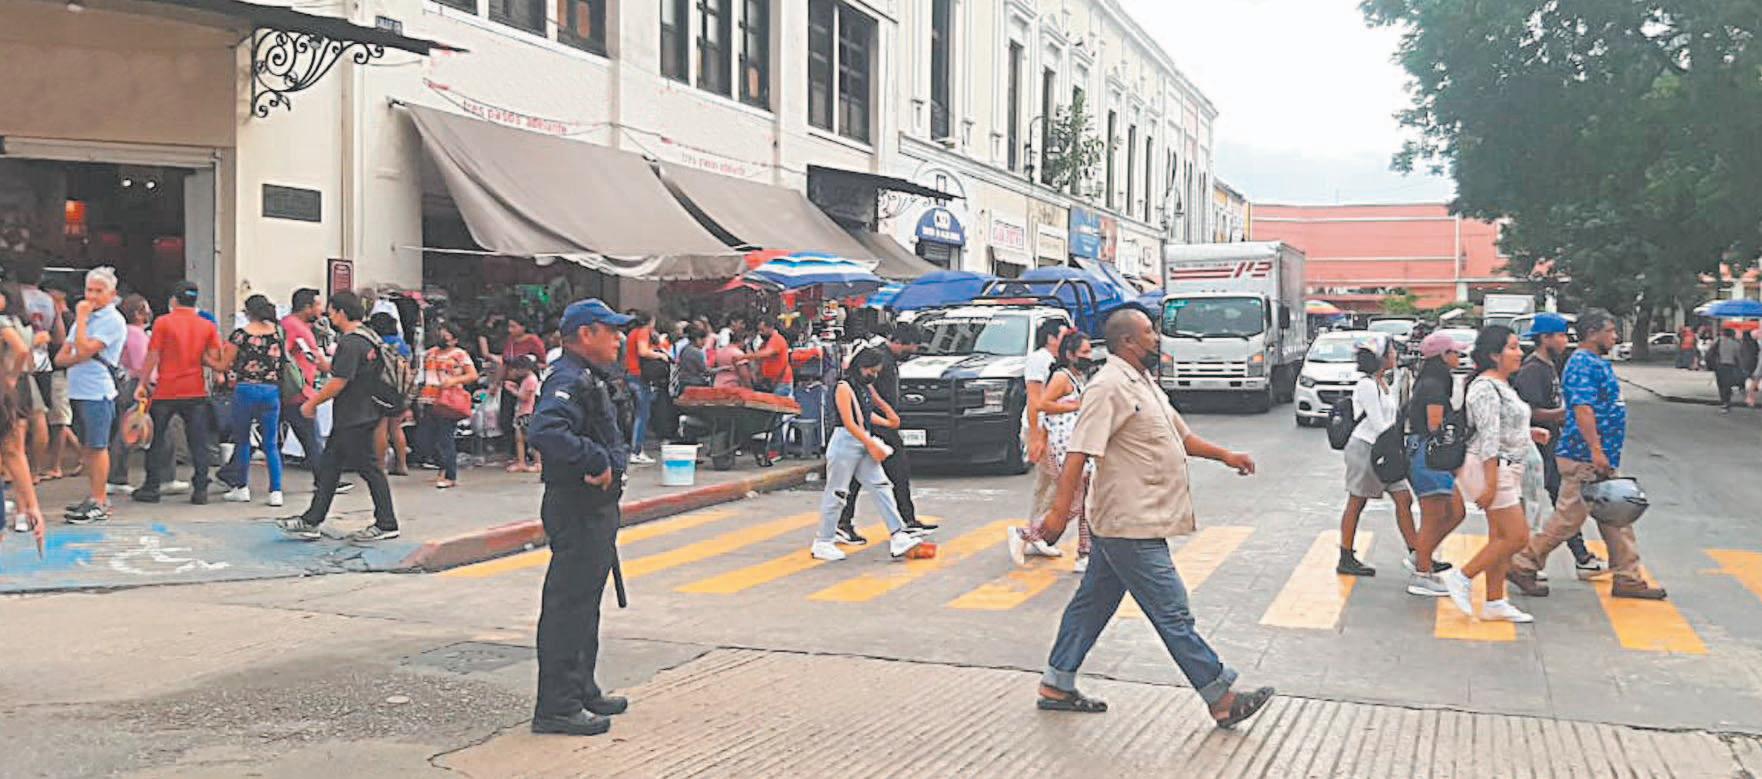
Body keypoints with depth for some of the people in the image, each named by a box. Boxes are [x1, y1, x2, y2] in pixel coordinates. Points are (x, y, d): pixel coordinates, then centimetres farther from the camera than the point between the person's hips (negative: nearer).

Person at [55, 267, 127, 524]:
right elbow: (60, 358, 14)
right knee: (86, 447, 12)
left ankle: (98, 504, -2)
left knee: (97, 447, -5)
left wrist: (81, 318, -11)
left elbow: (85, 350, -19)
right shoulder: (85, 317, 18)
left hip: (97, 391, -9)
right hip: (77, 391, 9)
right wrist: (78, 358, -8)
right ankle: (97, 497, 20)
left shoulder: (112, 320, -8)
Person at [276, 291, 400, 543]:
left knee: (369, 469, -3)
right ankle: (311, 521, 16)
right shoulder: (367, 337, 13)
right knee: (328, 467, 12)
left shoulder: (351, 343, -19)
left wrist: (312, 403, -11)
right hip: (350, 417, 11)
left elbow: (339, 382, -21)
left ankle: (386, 524, 5)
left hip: (355, 418, -11)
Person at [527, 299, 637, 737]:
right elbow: (544, 432, -35)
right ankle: (556, 708, -3)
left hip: (599, 506, 11)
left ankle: (582, 691, 30)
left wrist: (616, 460, 13)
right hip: (576, 508, -11)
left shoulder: (598, 378, 16)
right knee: (568, 603, -7)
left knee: (587, 600, 18)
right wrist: (597, 461, -30)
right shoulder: (568, 380, -18)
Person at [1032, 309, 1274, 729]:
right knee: (1172, 614, -4)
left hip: (1120, 524, 10)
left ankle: (1056, 686, 24)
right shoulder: (1109, 387, -16)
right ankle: (1222, 701, 2)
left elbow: (1180, 435, 27)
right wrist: (1060, 510, -28)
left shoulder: (1144, 382, 16)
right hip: (1131, 526, -10)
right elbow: (1079, 453, -23)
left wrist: (1225, 455, 18)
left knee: (1093, 603, 15)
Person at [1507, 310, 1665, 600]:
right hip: (1584, 457, -11)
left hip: (1603, 459, 11)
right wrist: (1596, 451, -29)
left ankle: (1628, 578, 15)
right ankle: (1522, 564, 4)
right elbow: (1582, 409, -24)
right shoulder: (1582, 363, -15)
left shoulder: (1597, 363, 18)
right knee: (1570, 516, -5)